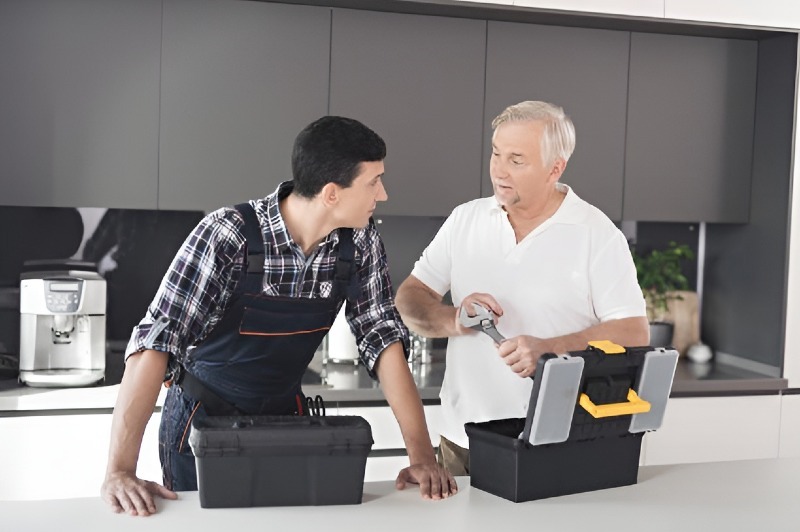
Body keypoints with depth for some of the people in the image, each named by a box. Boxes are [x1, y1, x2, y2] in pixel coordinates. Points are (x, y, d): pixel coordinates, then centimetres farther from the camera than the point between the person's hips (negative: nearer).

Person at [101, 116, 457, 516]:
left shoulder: (360, 242, -12)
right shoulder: (229, 235, -27)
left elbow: (382, 337, -8)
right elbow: (157, 339, -31)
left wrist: (422, 455, -17)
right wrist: (120, 472, -38)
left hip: (285, 417, 4)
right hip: (204, 419, -4)